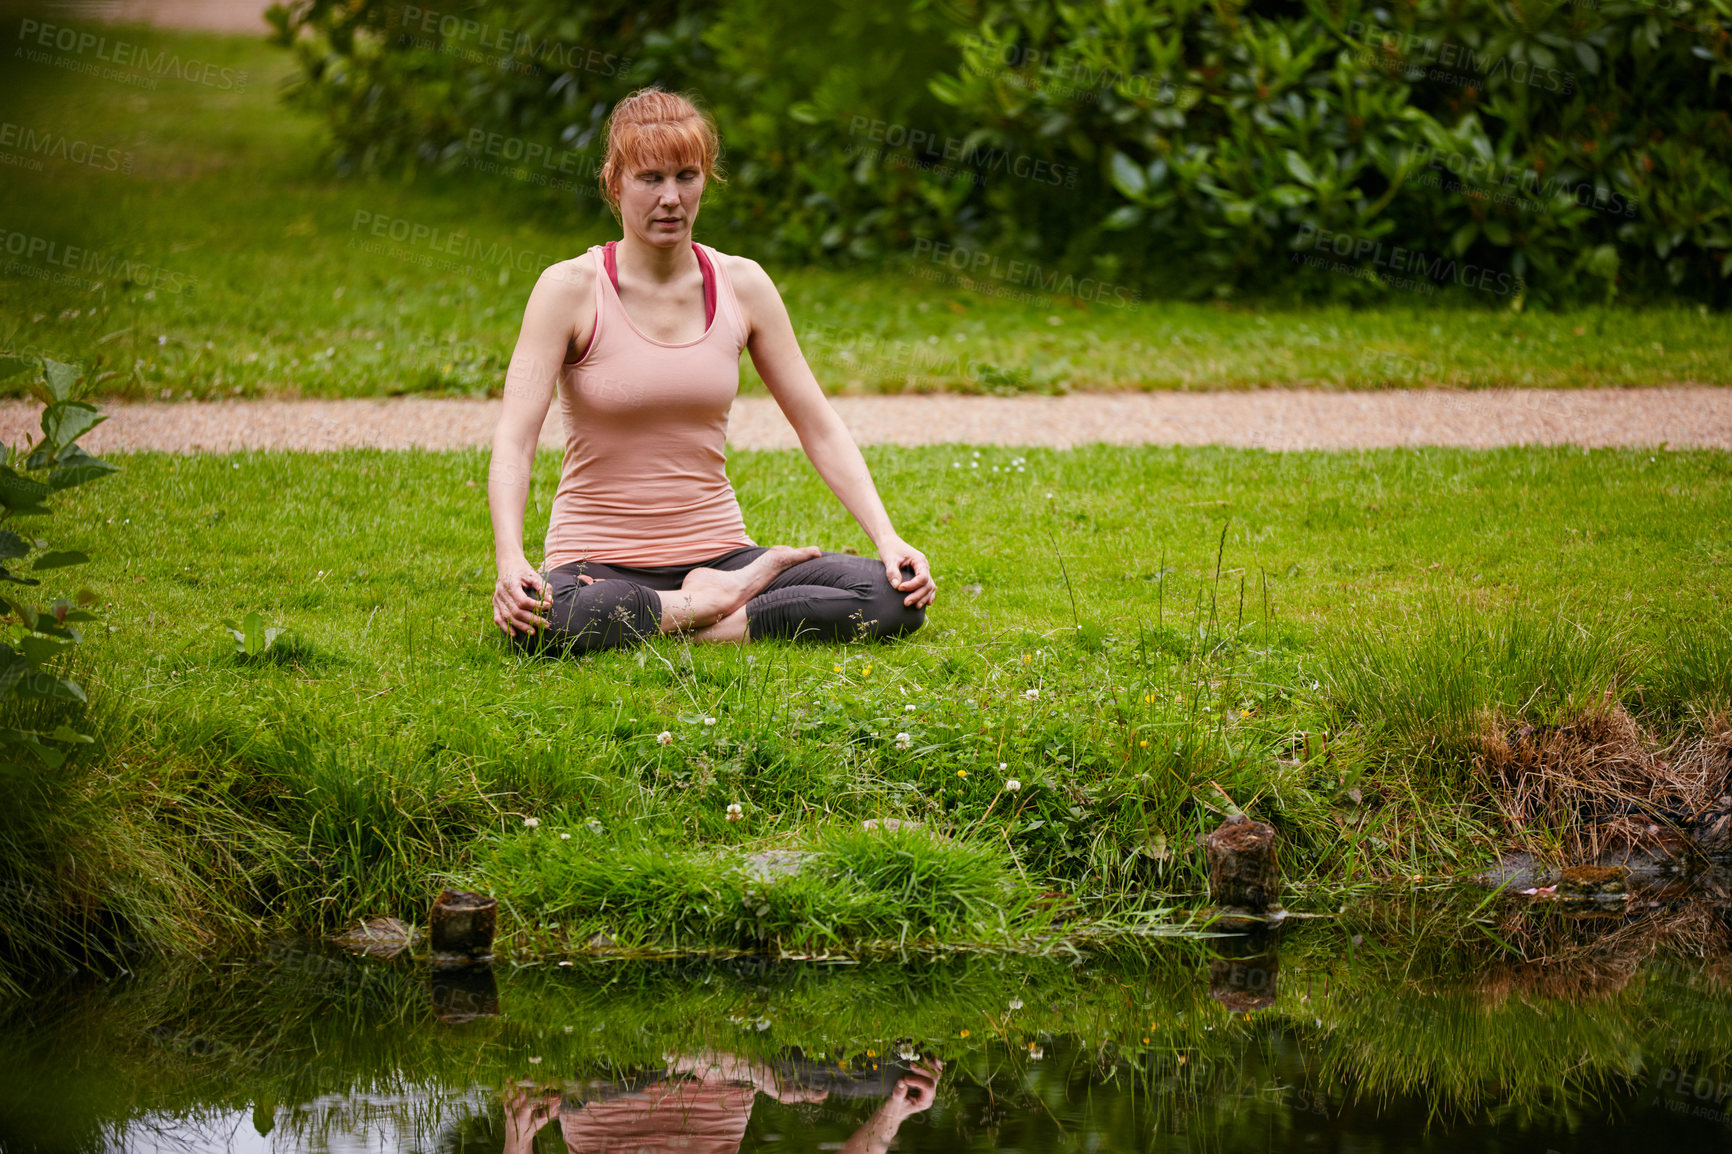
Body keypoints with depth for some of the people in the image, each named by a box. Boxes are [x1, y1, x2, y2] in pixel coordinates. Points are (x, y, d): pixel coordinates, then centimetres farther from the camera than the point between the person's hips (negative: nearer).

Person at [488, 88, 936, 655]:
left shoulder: (741, 285, 4)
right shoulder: (571, 289, -7)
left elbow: (819, 426, 7)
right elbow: (514, 436, -17)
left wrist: (888, 538, -7)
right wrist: (510, 561, -33)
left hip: (717, 553, 3)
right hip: (601, 561, -3)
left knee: (898, 595, -20)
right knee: (538, 619, -40)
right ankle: (715, 603, -17)